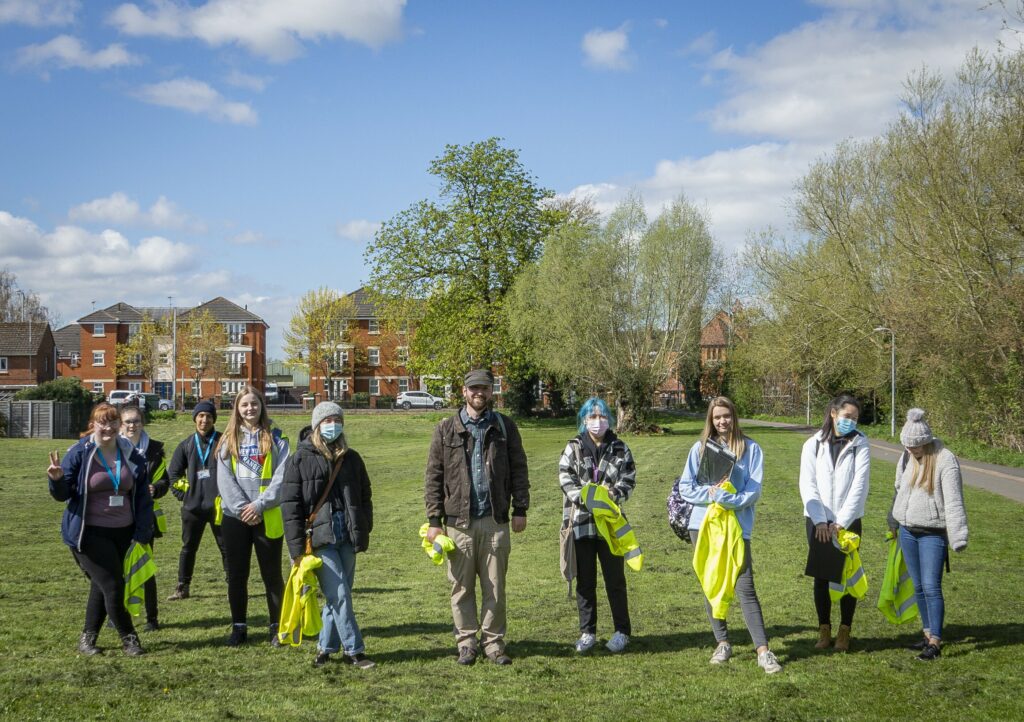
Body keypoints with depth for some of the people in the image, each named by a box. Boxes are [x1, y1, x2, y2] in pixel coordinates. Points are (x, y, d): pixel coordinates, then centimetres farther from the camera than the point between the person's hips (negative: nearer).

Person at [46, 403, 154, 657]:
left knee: (102, 586, 11)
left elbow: (143, 497, 7)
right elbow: (63, 494, -5)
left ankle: (88, 638, 26)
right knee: (113, 585, -8)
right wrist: (57, 480, -27)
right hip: (90, 533, -4)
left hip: (123, 533, 4)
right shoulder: (79, 454, -7)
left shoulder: (132, 456, 4)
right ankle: (128, 637, 9)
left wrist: (142, 533, 1)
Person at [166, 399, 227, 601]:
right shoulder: (187, 445, 9)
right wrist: (182, 494, 7)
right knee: (188, 547, 10)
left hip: (219, 505, -3)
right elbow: (173, 472, 16)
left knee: (226, 546, 2)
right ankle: (182, 587, 18)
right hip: (193, 507, 3)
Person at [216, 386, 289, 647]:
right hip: (234, 517, 2)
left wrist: (259, 505, -15)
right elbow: (224, 479, -1)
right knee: (237, 575, 7)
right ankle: (239, 627, 18)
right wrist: (242, 507, -12)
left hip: (268, 517, -2)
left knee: (272, 574, 3)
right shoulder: (229, 440, 7)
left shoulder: (276, 439, 2)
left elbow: (282, 478, -6)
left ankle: (277, 627, 13)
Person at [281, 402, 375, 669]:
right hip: (320, 538, -5)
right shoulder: (300, 459, -1)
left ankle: (326, 647, 21)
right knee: (339, 595, -9)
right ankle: (354, 650, -3)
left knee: (339, 595, 8)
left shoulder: (351, 459, 12)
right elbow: (290, 505, -3)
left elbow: (365, 497, 20)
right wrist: (297, 548, -9)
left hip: (347, 537, 5)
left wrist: (364, 531, 8)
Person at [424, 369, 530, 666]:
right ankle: (466, 641, 15)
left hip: (495, 519, 1)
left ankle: (493, 641, 15)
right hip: (459, 520, 0)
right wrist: (434, 520, -2)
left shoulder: (504, 427, 9)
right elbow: (434, 477, 3)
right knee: (462, 586, 5)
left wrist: (520, 510, 2)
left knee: (495, 586, 4)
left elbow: (518, 470, 10)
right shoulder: (446, 429, 4)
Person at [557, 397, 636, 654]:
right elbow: (566, 480, -4)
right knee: (585, 580, 7)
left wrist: (614, 495, -18)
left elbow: (628, 481, 1)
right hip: (581, 522, 0)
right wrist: (586, 497, -19)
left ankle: (622, 631, 16)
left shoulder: (620, 449, 6)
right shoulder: (573, 448, 4)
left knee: (615, 579, 4)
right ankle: (587, 632, 16)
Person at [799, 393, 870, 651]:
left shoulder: (860, 445, -1)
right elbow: (807, 485, -2)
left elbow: (859, 486, -7)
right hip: (818, 521, 1)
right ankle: (824, 630, 14)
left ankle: (845, 631, 12)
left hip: (848, 521, -1)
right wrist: (820, 521, -11)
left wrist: (841, 522, -13)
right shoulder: (813, 445, 3)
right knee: (821, 577, 5)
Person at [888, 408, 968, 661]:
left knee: (931, 587, -10)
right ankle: (928, 634, 22)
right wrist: (894, 520, 25)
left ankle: (935, 643, -7)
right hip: (908, 531, 7)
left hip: (933, 533, -7)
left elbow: (953, 501, -17)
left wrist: (958, 538, -21)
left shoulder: (945, 460, -15)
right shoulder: (907, 458, 5)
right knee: (918, 587, 12)